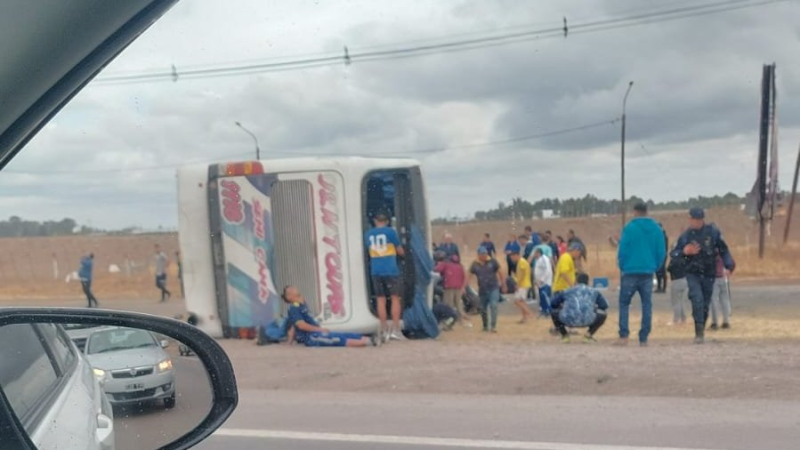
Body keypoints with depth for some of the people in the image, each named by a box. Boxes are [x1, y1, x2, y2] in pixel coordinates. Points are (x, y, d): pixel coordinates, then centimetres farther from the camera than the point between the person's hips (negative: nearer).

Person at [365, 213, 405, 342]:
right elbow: (400, 252, 5)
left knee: (381, 299, 7)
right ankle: (395, 330, -3)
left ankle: (384, 331, 6)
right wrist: (400, 251, 28)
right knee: (395, 298, 2)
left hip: (376, 271, 3)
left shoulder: (368, 234, 9)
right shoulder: (391, 231, -2)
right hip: (391, 270, -3)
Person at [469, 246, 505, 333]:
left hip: (493, 288, -2)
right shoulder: (475, 264, -2)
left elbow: (499, 273, 4)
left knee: (493, 306, -16)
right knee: (483, 309, 11)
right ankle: (485, 326, 29)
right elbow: (469, 276, 1)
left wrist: (503, 284, 8)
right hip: (482, 290, 2)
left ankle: (493, 326, -14)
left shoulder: (492, 261, -5)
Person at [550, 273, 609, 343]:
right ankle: (588, 335, 15)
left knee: (553, 312, 32)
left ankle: (564, 335, 19)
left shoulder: (567, 291, 24)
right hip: (587, 321, -1)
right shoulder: (594, 292, 24)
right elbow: (604, 306, 32)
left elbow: (552, 304, 28)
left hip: (568, 320, 1)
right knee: (603, 314, 29)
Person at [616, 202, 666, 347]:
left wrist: (622, 267, 4)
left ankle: (623, 336, -3)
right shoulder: (657, 229, 5)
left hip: (630, 272, -3)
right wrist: (655, 267, 12)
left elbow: (622, 250, -9)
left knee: (624, 303, 8)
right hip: (648, 273, 3)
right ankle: (643, 339, 6)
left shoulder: (629, 228, -7)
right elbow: (662, 252, 3)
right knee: (647, 305, 8)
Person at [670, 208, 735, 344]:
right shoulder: (685, 236, -3)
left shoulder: (713, 232, -3)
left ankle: (701, 331, 26)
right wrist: (684, 252, -19)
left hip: (709, 274, 1)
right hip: (693, 274, -1)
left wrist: (728, 266, -7)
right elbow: (674, 255, 0)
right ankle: (699, 332, -16)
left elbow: (723, 250, 4)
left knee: (705, 304, 8)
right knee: (697, 299, -20)